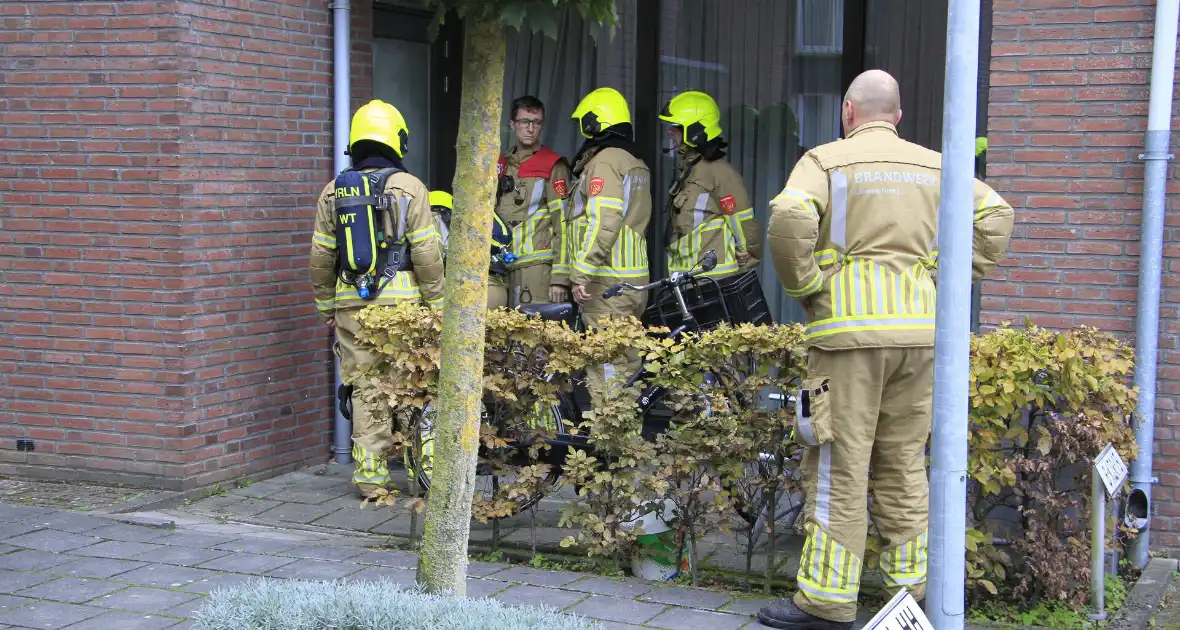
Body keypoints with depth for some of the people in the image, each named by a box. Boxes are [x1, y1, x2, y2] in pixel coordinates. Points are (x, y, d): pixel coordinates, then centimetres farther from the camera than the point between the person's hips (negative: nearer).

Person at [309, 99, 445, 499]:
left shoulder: (333, 192, 8)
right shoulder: (408, 187, -3)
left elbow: (322, 255, 11)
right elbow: (427, 253, -6)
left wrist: (325, 303, 21)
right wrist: (436, 302, 2)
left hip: (350, 302, 3)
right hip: (399, 301, -3)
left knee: (364, 386, 5)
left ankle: (369, 474, 5)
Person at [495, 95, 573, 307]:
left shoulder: (553, 166, -1)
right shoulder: (501, 164, 16)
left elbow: (563, 224, -6)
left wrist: (560, 277, -13)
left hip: (537, 266, -5)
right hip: (502, 266, 5)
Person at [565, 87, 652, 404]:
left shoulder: (604, 162, -11)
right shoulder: (636, 162, 19)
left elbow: (602, 223, -21)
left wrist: (581, 274, -20)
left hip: (607, 283, -10)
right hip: (634, 280, 10)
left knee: (603, 370, -9)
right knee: (626, 363, 12)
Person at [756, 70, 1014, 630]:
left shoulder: (826, 160, 0)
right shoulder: (934, 165, 15)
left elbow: (788, 218, -17)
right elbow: (994, 216, 11)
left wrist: (802, 285, -5)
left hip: (850, 328, -5)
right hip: (920, 329, 5)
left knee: (840, 464, -2)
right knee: (904, 463, 14)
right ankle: (910, 585, 19)